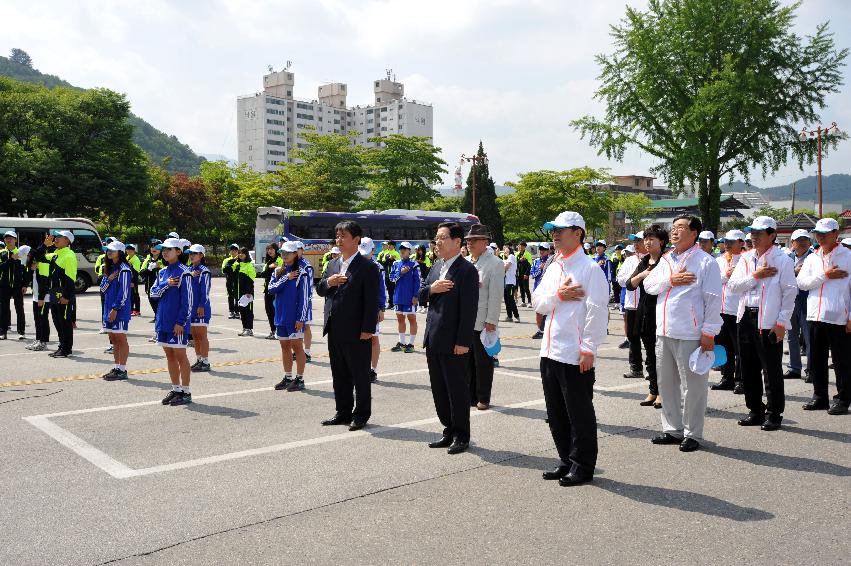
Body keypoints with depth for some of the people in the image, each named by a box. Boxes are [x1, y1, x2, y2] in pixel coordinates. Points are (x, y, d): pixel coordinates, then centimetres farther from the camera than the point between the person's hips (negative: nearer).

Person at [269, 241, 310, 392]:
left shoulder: (301, 273, -8)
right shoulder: (278, 271, 10)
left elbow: (304, 298, -10)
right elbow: (271, 289, -3)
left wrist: (301, 318, -15)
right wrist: (286, 278, -13)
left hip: (295, 317, -6)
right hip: (280, 316, 6)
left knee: (297, 346, -1)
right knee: (285, 347, 12)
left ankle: (300, 379, 4)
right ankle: (288, 378, 22)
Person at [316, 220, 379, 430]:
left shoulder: (367, 267, -9)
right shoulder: (332, 264, 13)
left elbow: (372, 301, -13)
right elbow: (320, 291, 17)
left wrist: (367, 329, -17)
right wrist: (328, 282, -6)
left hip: (357, 332, -7)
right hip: (335, 331, 7)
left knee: (360, 375, 4)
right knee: (339, 374, 15)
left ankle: (361, 414, 15)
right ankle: (343, 412, 26)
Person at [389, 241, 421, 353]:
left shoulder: (414, 264, -6)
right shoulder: (396, 264, 9)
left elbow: (418, 281, -8)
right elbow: (391, 278, 5)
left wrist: (416, 296, -12)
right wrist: (401, 272, -10)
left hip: (410, 297, -6)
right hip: (398, 297, 6)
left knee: (412, 319, 2)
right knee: (400, 319, 12)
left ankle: (411, 344, 8)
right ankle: (402, 342, 22)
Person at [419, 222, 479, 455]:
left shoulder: (467, 270, -12)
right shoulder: (436, 267, 13)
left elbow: (469, 309, -16)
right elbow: (421, 295, 16)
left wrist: (463, 341, -19)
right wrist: (431, 289, -7)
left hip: (453, 342, -8)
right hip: (433, 339, 8)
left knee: (457, 390, 3)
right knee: (439, 389, 14)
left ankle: (461, 436, 16)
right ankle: (449, 431, 27)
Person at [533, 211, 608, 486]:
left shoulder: (590, 268, -9)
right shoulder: (553, 268, 15)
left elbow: (596, 312, -15)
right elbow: (537, 303, 10)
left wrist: (588, 349, -18)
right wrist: (558, 295, -9)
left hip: (576, 356, -8)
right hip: (550, 351, 8)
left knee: (580, 413, 3)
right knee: (556, 414, 15)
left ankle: (583, 467, 16)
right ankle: (567, 461, 29)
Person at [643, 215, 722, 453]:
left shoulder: (705, 262, -6)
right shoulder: (666, 260, 15)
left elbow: (713, 299, -9)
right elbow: (649, 284, 6)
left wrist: (709, 333, -14)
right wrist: (670, 280, -11)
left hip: (690, 335, -7)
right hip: (664, 332, 7)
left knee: (692, 385, 0)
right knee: (666, 383, 14)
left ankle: (692, 434, 12)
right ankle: (672, 429, 27)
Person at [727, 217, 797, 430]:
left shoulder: (783, 260, -5)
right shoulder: (746, 258, 11)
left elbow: (790, 293, -8)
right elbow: (733, 285, 3)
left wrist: (782, 323, -12)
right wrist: (755, 276, -10)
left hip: (769, 321, -6)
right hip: (746, 317, 6)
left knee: (772, 370, 1)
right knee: (749, 368, 11)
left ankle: (774, 414, 13)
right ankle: (755, 411, 24)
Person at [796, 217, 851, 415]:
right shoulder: (812, 258, 12)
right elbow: (801, 283, 1)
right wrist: (825, 275, -10)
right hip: (815, 317, 5)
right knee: (816, 361, 11)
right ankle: (820, 397, 22)